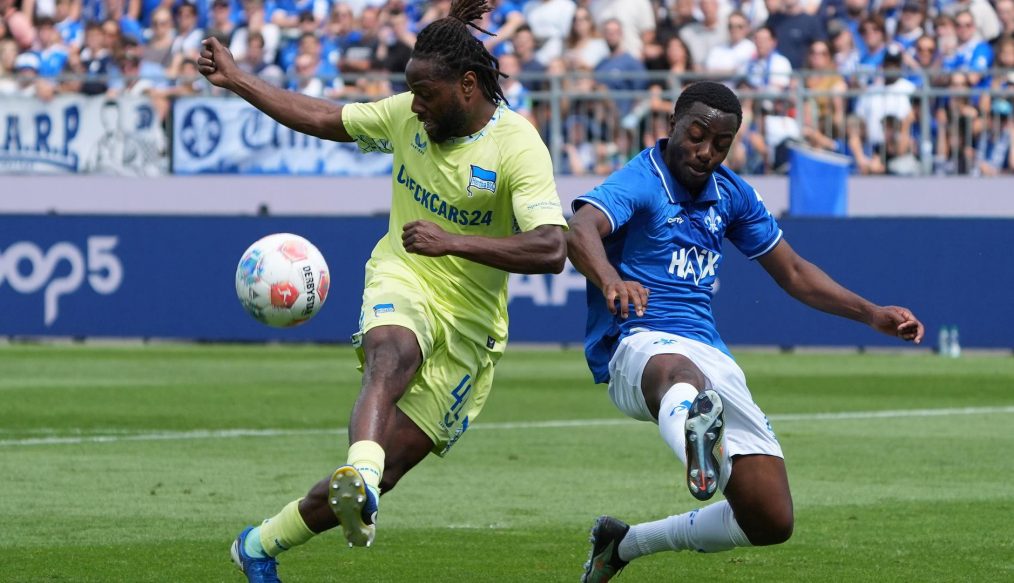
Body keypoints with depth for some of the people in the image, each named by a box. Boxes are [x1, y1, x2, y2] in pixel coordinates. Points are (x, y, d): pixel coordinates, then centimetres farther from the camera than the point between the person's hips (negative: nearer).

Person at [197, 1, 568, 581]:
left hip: (469, 320, -2)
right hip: (401, 280, 2)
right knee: (395, 356, -38)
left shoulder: (517, 146, -17)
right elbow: (326, 119, 15)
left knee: (387, 467, -6)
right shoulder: (408, 115, -1)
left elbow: (551, 250, -28)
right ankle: (358, 478, -61)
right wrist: (237, 80, 14)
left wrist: (453, 241, -36)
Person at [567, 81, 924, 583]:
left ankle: (626, 543, 22)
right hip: (638, 347, -7)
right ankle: (696, 438, -86)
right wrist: (610, 279, -51)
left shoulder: (730, 194, 16)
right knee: (679, 372, -46)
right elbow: (581, 230, -29)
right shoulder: (639, 183, -7)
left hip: (713, 359, 8)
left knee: (772, 522, 1)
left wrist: (871, 314, 14)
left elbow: (794, 274, 27)